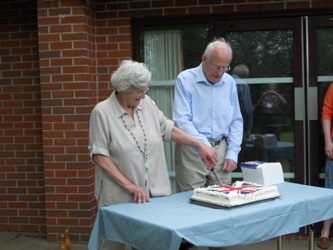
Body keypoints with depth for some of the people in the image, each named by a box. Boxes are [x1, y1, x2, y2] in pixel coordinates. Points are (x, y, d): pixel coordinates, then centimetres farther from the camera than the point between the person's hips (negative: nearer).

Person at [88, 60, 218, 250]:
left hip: (154, 191, 4)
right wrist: (129, 185, -15)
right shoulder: (102, 112, -10)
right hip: (119, 196, -4)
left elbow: (168, 129, 10)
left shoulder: (146, 103, 3)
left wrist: (199, 145, 2)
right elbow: (99, 155, -11)